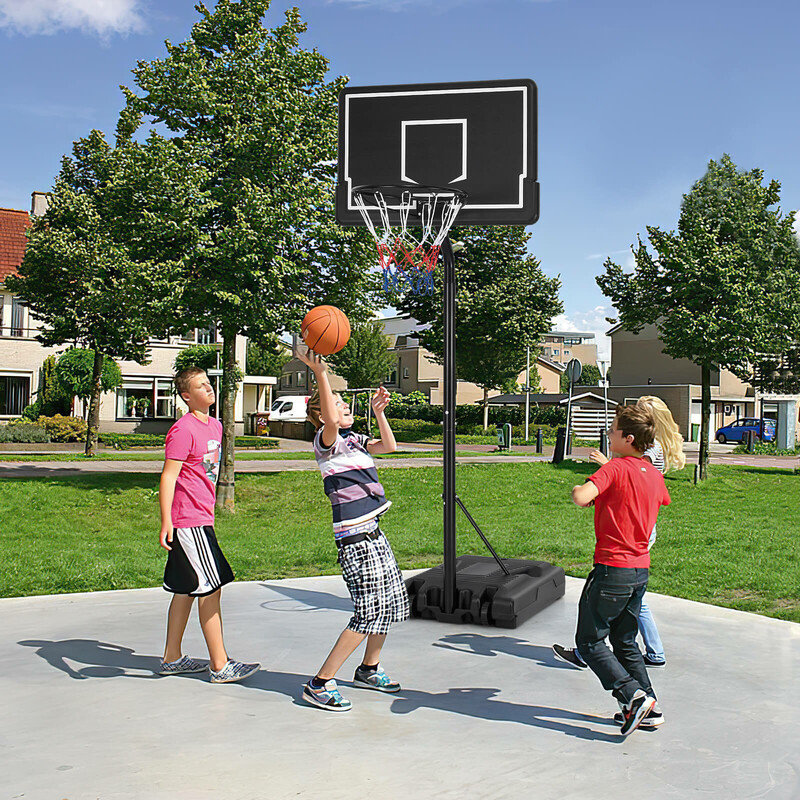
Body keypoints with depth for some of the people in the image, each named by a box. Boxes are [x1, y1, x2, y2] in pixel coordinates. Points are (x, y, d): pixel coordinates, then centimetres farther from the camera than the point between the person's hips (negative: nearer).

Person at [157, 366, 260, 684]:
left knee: (187, 589, 14)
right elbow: (168, 476, -18)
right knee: (210, 588, -6)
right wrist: (166, 521, -24)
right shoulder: (183, 429, -15)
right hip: (189, 521, -9)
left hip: (201, 518, 9)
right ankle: (220, 666, 2)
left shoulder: (215, 425, 13)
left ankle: (172, 658, 24)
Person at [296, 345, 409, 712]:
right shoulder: (326, 440, -10)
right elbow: (331, 420, -32)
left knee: (392, 601, 16)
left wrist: (379, 413, 11)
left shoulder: (353, 440, 15)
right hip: (354, 537, -9)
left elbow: (389, 446, 22)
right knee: (369, 612, -11)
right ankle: (320, 684, -4)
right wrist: (320, 373, -37)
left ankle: (368, 669, 34)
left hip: (372, 532, 9)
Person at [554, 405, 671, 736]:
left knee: (589, 641, 3)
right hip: (641, 568, 8)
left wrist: (578, 488, -8)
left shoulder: (615, 468, -16)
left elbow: (582, 497, -32)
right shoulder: (654, 474, 7)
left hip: (612, 568, -8)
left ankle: (633, 696, -6)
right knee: (625, 642, 19)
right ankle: (649, 706, 18)